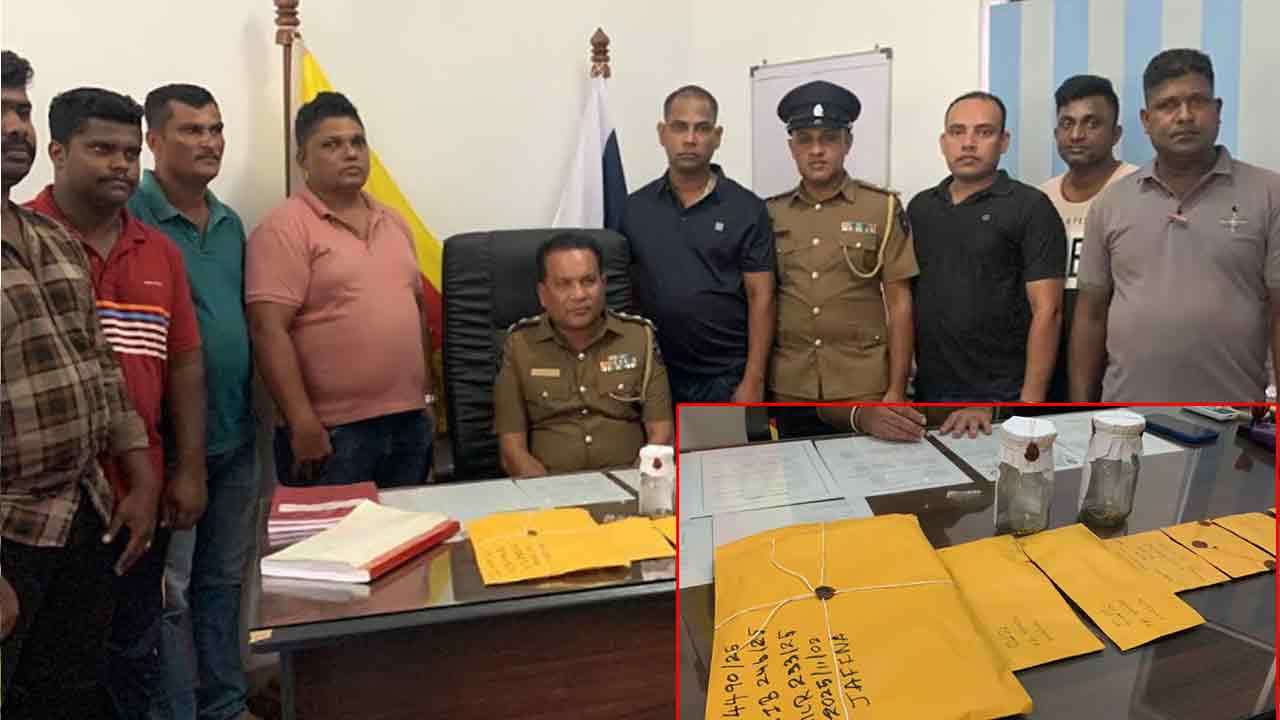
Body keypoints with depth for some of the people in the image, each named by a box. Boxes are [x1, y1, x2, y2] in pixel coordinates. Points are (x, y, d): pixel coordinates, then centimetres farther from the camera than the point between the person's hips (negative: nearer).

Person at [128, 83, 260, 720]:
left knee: (225, 578, 17)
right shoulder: (131, 219, -11)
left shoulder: (230, 223, 11)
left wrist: (251, 408, 14)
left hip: (236, 432, 7)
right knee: (169, 590, 4)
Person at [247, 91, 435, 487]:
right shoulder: (284, 229, -8)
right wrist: (303, 424, -18)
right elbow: (269, 330, -14)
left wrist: (427, 396, 14)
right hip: (332, 431, -6)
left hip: (409, 423, 6)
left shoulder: (394, 223, 13)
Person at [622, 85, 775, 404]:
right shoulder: (634, 208, 5)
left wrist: (753, 381, -11)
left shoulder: (747, 209, -3)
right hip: (657, 374, 2)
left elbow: (761, 298, -6)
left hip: (729, 377, -2)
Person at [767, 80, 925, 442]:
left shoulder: (883, 208, 0)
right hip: (789, 391, 2)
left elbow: (899, 304, -1)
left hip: (864, 393, -2)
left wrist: (895, 394, -7)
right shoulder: (770, 214, 6)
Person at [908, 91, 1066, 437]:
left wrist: (1029, 408, -17)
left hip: (999, 396, -4)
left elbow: (1046, 311, -11)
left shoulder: (1030, 207, -6)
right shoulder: (919, 207, 10)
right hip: (926, 390, 5)